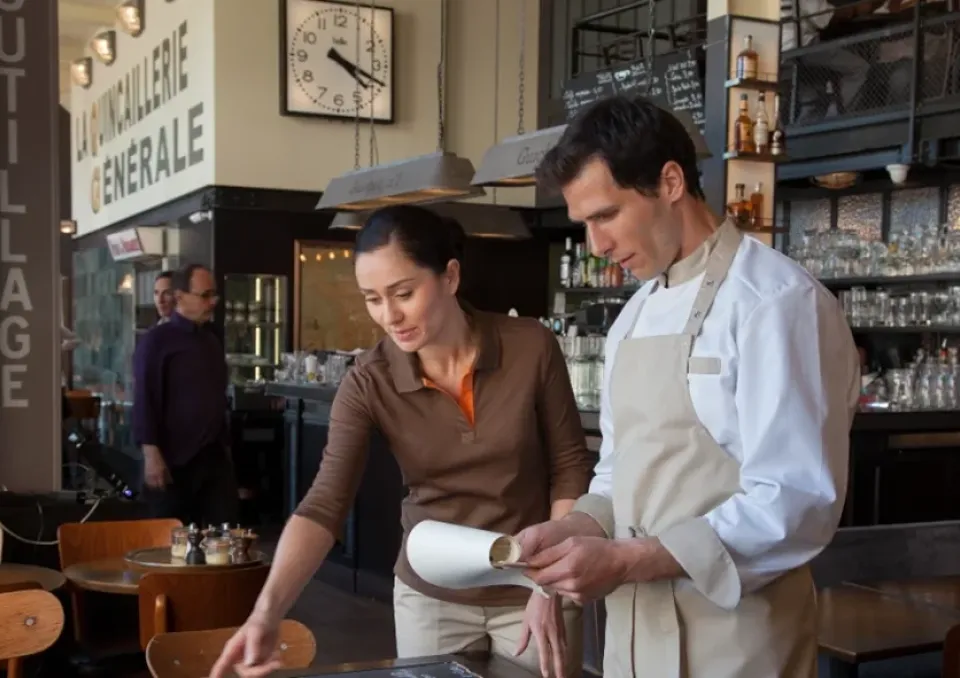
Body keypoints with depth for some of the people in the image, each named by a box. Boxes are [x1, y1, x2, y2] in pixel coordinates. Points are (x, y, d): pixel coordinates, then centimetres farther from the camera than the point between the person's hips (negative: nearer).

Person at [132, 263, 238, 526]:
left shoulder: (212, 341, 14)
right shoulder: (158, 340, -7)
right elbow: (145, 400, -12)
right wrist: (151, 454, -19)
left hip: (214, 456, 6)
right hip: (174, 458, -6)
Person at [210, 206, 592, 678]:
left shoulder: (531, 348, -15)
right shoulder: (368, 383, -12)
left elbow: (571, 469, -6)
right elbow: (324, 504, -19)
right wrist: (268, 611, -32)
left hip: (531, 593, -1)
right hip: (429, 598, 1)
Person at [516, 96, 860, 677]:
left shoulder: (778, 302, -15)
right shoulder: (635, 317, 10)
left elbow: (795, 504, -21)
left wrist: (626, 561, -24)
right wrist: (572, 531, -4)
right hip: (634, 626, 7)